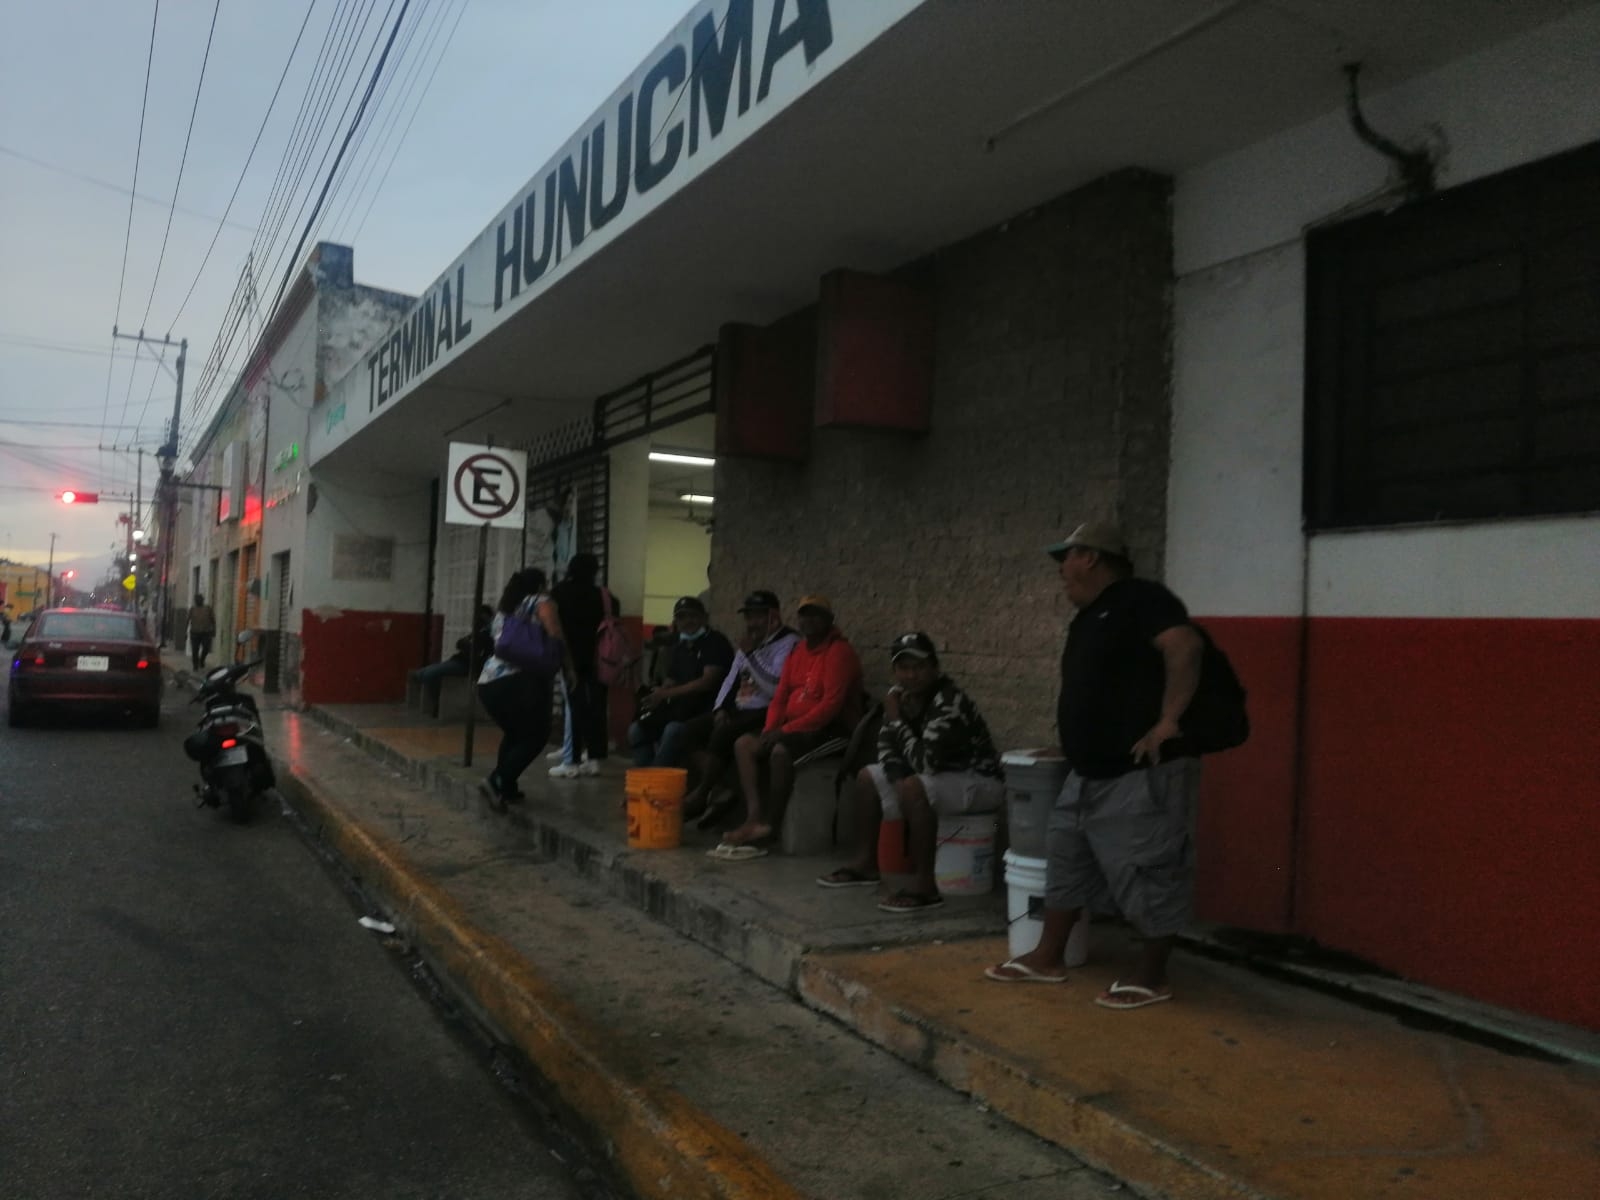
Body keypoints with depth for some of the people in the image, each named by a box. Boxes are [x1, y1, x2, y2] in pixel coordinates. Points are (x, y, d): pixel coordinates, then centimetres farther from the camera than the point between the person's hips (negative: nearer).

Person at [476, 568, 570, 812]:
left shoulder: (504, 608, 25)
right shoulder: (541, 602, 6)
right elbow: (555, 636, -7)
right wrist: (567, 668, 3)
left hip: (488, 683, 7)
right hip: (521, 681, -6)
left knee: (513, 733, 25)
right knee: (536, 736, 7)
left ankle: (506, 787, 19)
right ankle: (497, 782, -10)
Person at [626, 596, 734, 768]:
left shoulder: (716, 643, -6)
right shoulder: (679, 646, 17)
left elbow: (708, 682, -16)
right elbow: (671, 681, 19)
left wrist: (666, 694, -17)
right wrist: (657, 697, -6)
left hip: (706, 711, -8)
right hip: (680, 709, 8)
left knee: (673, 730, -33)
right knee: (636, 730, -7)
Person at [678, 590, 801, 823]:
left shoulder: (789, 643, -9)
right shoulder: (751, 643, 20)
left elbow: (776, 688, -22)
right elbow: (731, 679, 22)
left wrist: (750, 654, -17)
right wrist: (720, 708, 5)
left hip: (765, 713, -9)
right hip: (738, 709, 9)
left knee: (723, 734, -29)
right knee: (692, 731, -7)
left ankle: (701, 795, -13)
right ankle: (715, 792, -12)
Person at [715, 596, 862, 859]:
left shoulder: (839, 651, -11)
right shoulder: (797, 652, 15)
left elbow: (831, 705, -20)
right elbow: (780, 697, 14)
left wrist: (785, 730, -21)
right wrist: (769, 730, -6)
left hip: (831, 731, -9)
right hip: (797, 729, 9)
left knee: (780, 751, -33)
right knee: (744, 744, -9)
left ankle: (770, 822, -19)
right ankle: (754, 819, -22)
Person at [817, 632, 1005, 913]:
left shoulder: (950, 703, -30)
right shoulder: (900, 695, -4)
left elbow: (925, 762, -35)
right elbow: (887, 749, 4)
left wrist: (897, 721, -24)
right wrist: (901, 782, -14)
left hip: (980, 780, -9)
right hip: (940, 774, 9)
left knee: (914, 788, -34)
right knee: (868, 777, 10)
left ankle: (925, 884, -28)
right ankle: (867, 863, 16)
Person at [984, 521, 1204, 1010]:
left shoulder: (1140, 598, -13)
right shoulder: (1088, 617, 18)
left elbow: (1185, 647, -28)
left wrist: (1168, 722, -27)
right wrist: (1074, 745, 18)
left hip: (1143, 775, -10)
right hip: (1089, 775, 10)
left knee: (1147, 876, 0)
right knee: (1066, 863, 16)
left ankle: (1151, 978, 14)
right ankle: (1047, 958, 27)